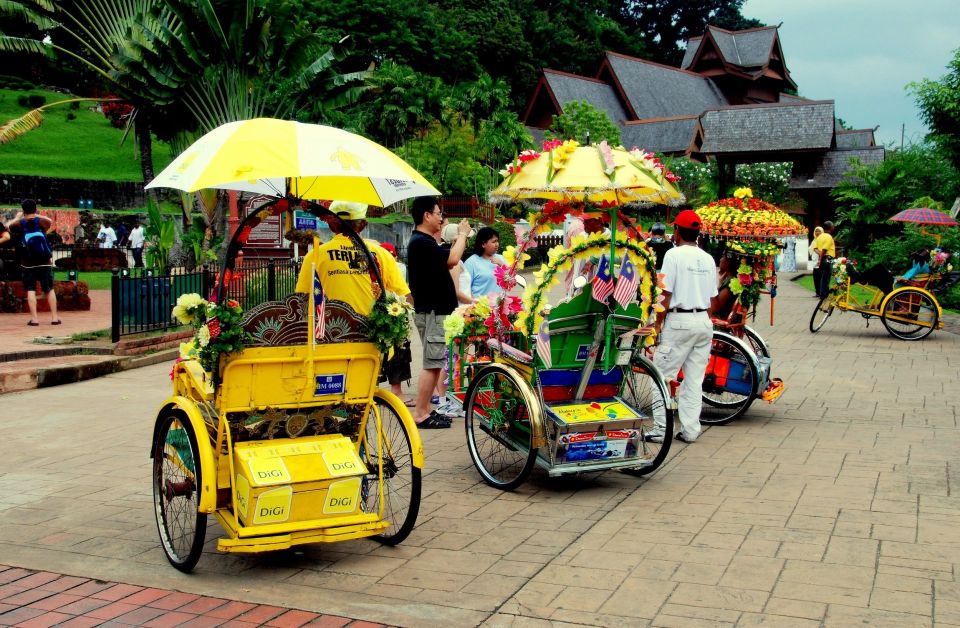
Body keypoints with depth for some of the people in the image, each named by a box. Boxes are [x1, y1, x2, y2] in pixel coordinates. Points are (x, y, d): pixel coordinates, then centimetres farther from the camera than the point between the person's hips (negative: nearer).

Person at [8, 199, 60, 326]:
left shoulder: (19, 224, -4)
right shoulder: (42, 221, -1)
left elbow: (9, 227, 18)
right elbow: (50, 221, 23)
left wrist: (17, 217, 32)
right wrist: (37, 215, 33)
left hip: (28, 264, -1)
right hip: (45, 262, 1)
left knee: (30, 290, 3)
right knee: (49, 289, 9)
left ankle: (34, 318, -4)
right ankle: (54, 317, 9)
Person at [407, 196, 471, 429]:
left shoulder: (425, 242, 17)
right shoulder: (420, 242, -16)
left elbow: (447, 260, 19)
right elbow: (452, 259, -24)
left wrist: (458, 237, 11)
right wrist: (462, 234, -9)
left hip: (437, 311, 11)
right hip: (431, 312, -11)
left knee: (434, 364, 13)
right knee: (432, 365, -8)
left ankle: (426, 409, 18)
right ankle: (420, 414, -5)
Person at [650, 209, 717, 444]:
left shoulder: (674, 254, -8)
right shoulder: (708, 258, 11)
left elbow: (667, 294, -11)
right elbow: (712, 297, 13)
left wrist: (658, 323, -4)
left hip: (679, 321, -6)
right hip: (704, 321, 6)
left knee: (663, 376, -1)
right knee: (695, 379, 10)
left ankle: (660, 429, -3)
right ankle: (690, 430, 12)